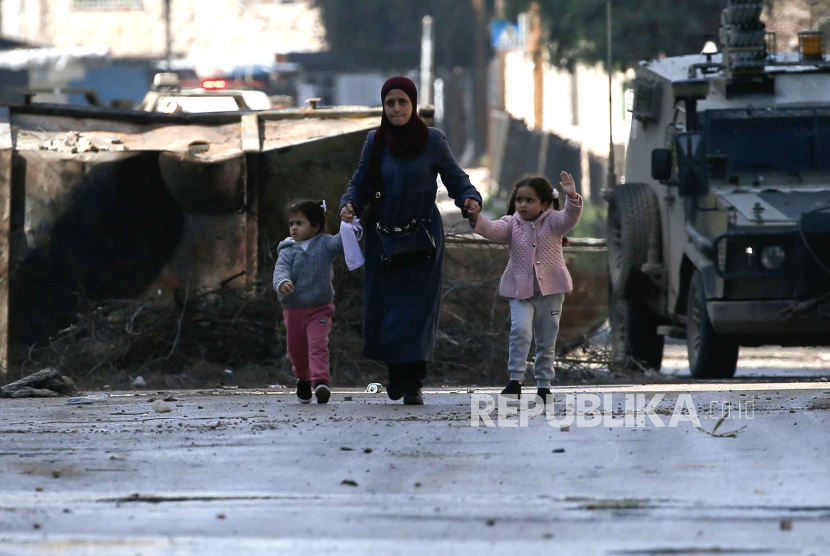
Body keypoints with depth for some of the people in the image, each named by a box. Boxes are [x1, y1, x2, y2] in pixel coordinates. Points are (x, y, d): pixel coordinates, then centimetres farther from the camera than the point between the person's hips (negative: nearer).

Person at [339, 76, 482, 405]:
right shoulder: (375, 142, 2)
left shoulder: (433, 140, -5)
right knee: (384, 307, 2)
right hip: (384, 235, 2)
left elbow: (455, 179, 0)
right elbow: (360, 183, 6)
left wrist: (470, 198, -20)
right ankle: (396, 371, 24)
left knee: (416, 308, -7)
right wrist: (349, 204, -14)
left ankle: (413, 384, -4)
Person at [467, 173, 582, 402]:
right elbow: (491, 230, -15)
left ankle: (544, 384, 20)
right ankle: (515, 379, -15)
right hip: (520, 289, 0)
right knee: (520, 329, -21)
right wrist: (477, 219, -36)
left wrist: (572, 198, -40)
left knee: (547, 340, 8)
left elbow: (570, 218, -21)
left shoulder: (552, 222, -2)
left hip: (550, 289, 0)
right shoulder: (512, 224, 1)